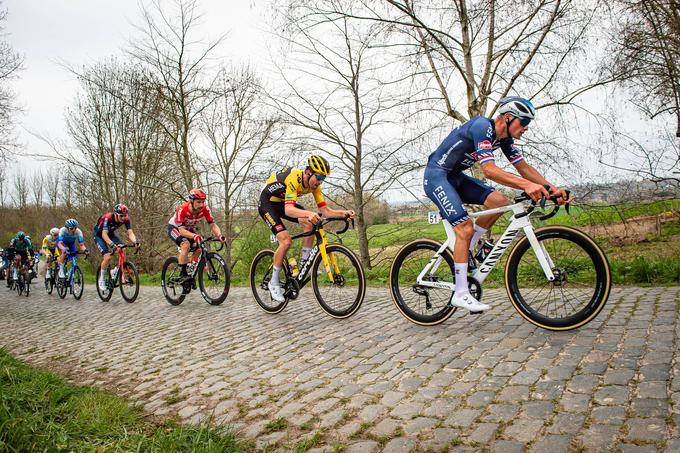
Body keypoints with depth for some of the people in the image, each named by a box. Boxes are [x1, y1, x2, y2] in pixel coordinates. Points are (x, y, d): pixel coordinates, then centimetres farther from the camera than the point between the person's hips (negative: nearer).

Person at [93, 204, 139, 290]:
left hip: (110, 233, 5)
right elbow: (104, 234, -42)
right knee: (107, 257, -21)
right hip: (99, 234, -5)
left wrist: (135, 242, -45)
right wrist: (112, 244, -59)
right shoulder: (108, 218, -35)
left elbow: (130, 233, -25)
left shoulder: (126, 219, -22)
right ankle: (101, 279, -1)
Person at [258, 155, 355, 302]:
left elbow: (325, 210, -14)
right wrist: (309, 213, -64)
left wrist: (343, 213, -31)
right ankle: (274, 283, -5)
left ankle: (304, 264, -4)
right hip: (267, 203, -7)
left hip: (283, 203, 7)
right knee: (286, 241, -21)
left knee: (310, 223, -17)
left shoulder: (314, 184, -13)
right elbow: (288, 210, -47)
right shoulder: (294, 178, -35)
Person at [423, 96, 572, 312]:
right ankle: (460, 294, -12)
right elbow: (489, 170, -34)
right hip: (436, 175, -9)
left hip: (456, 176, 9)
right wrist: (526, 185, -44)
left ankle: (464, 251, 5)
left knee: (499, 201, -8)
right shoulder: (482, 126, -23)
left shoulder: (504, 137, 5)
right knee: (465, 227, -18)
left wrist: (553, 188, -10)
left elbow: (524, 167, 4)